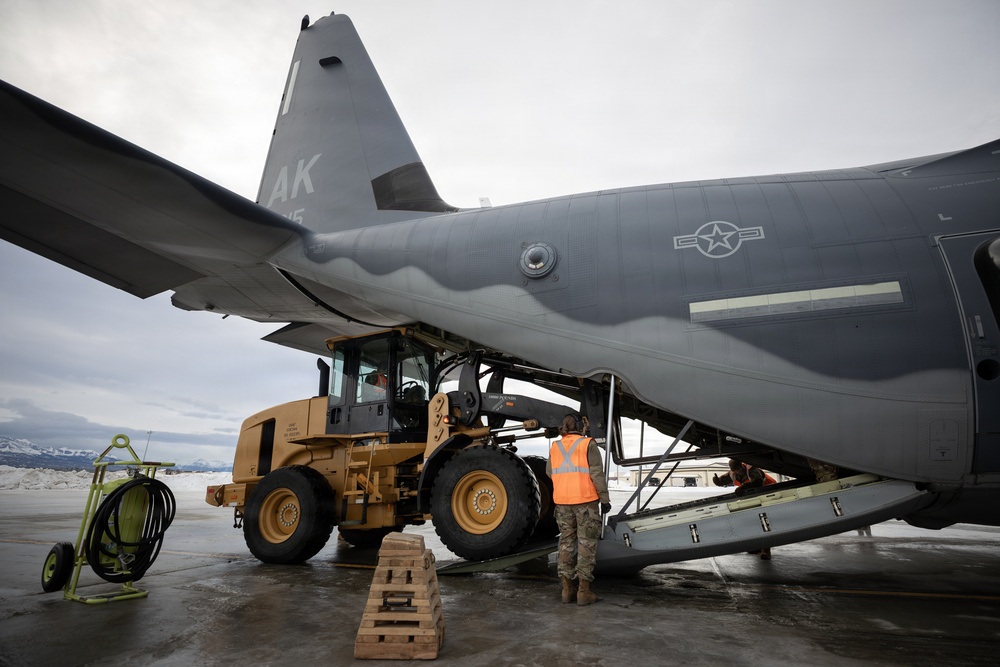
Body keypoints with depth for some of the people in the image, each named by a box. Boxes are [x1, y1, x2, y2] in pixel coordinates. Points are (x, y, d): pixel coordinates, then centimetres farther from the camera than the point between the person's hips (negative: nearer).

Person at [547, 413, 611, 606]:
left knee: (566, 543, 11)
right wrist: (605, 499, -6)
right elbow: (597, 474, -11)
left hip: (562, 502, 4)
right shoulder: (588, 445, -6)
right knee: (586, 544, 3)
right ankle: (584, 591, 3)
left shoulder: (555, 447, 7)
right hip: (586, 500, -4)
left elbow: (550, 472, 19)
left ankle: (567, 589, 12)